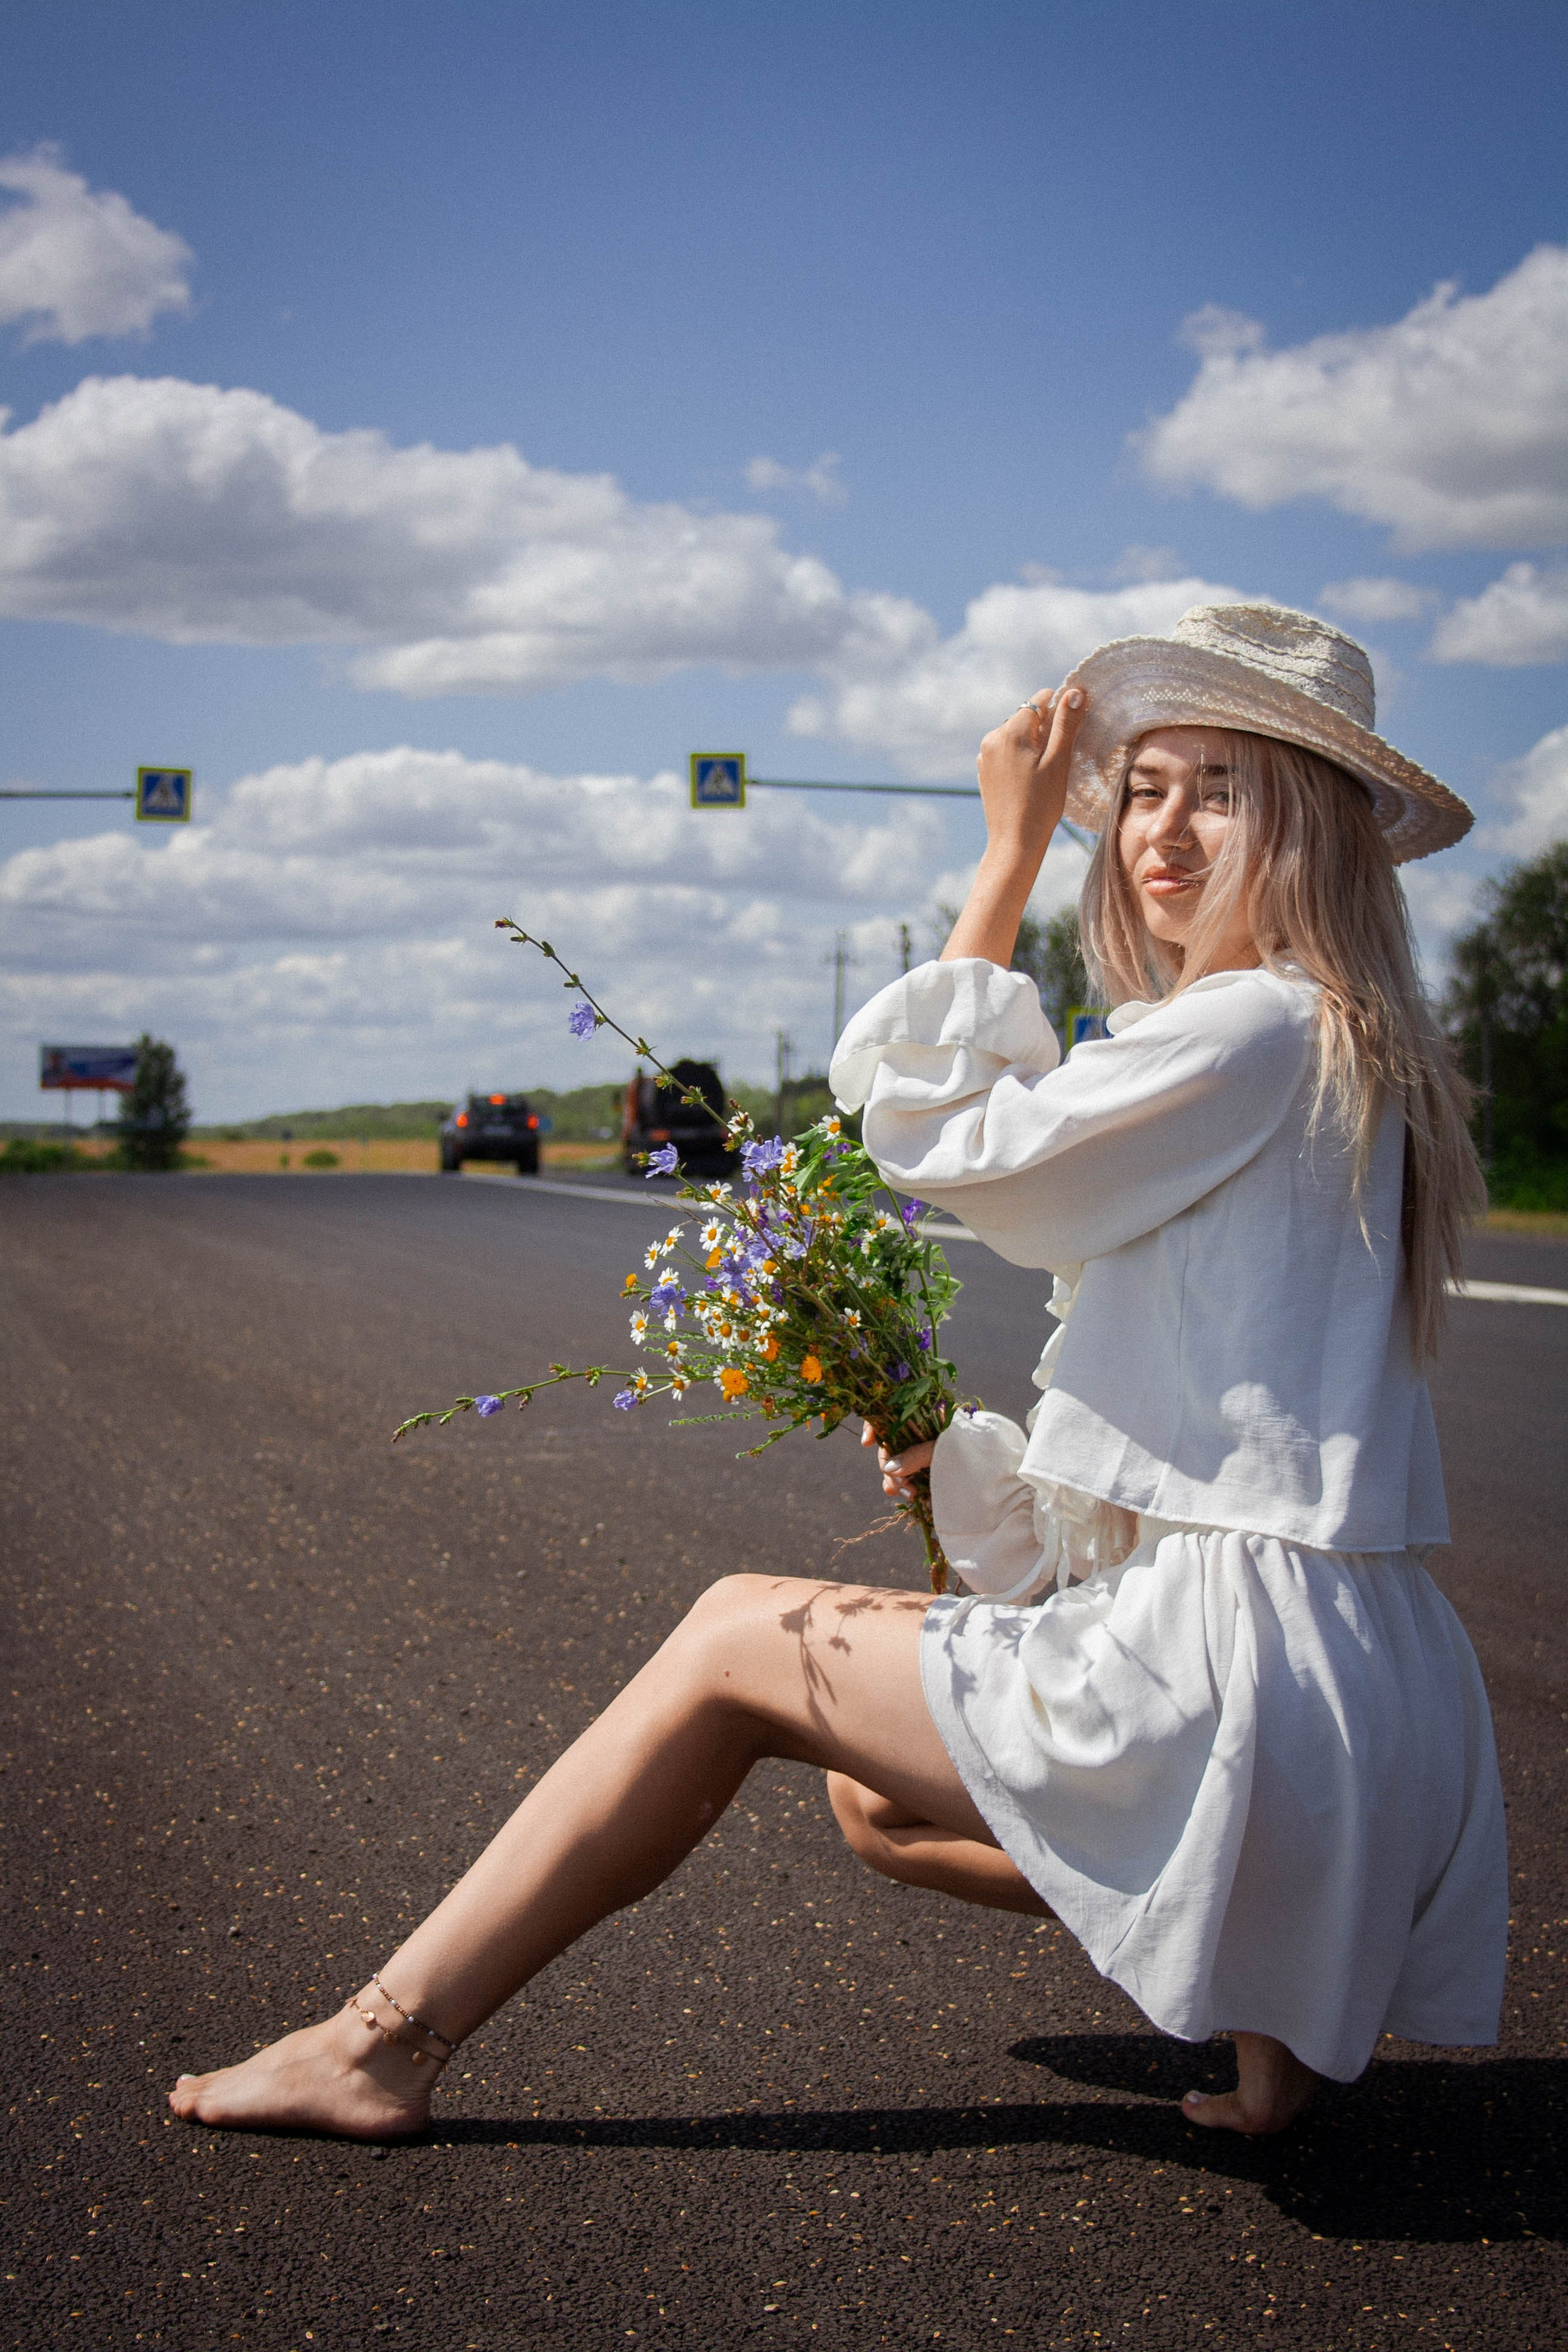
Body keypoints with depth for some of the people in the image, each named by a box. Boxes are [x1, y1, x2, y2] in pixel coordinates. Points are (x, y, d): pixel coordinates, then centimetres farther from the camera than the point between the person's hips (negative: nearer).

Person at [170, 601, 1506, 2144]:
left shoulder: (1257, 1029, -15)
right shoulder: (1335, 1049, 17)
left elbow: (944, 1143, -9)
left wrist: (1009, 854, -4)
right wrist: (967, 1456, 8)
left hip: (1237, 1669, -10)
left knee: (738, 1637, 1)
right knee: (874, 1801, 24)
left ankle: (391, 2038, 8)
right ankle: (1281, 1965, 9)